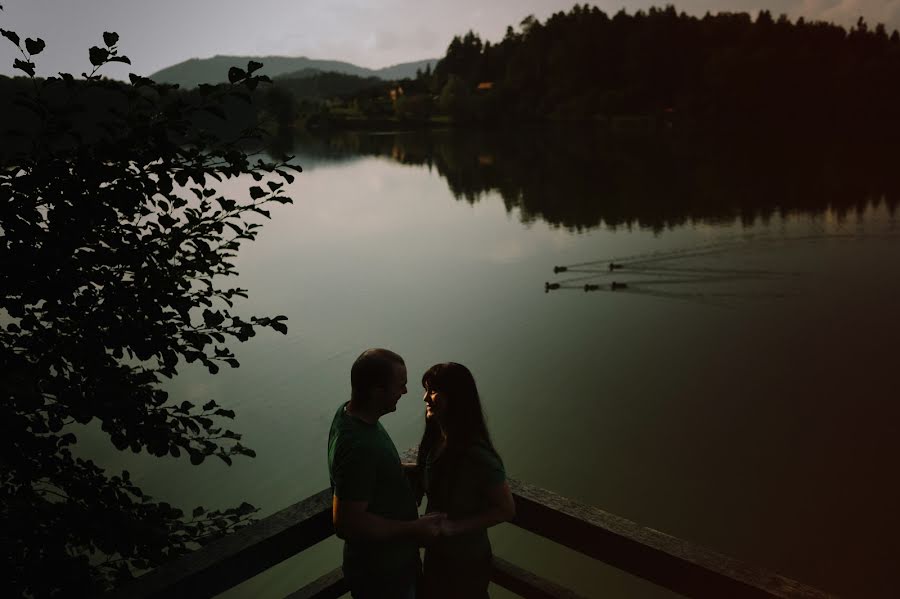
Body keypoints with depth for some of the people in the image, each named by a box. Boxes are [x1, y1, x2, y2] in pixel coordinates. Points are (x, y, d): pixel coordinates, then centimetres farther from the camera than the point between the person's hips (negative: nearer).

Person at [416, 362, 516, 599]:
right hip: (436, 550, 7)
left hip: (467, 560, -6)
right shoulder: (434, 438, -8)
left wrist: (455, 526, -26)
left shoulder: (477, 455, -30)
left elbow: (506, 509, -21)